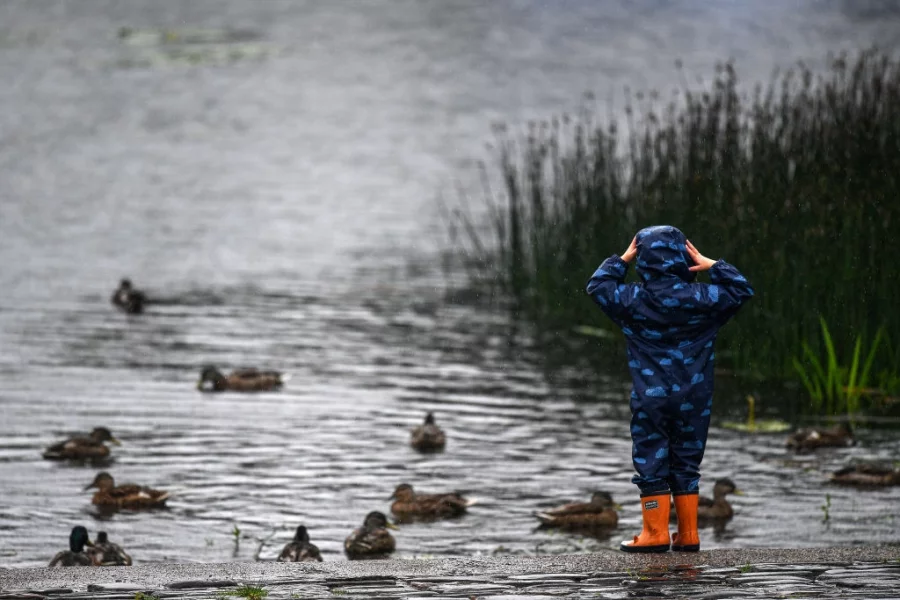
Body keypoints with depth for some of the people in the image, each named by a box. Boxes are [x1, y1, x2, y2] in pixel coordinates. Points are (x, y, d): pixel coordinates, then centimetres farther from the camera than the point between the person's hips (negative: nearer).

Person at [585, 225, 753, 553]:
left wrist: (621, 260, 16)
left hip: (650, 400, -2)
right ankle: (688, 534, 13)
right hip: (694, 400, 2)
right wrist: (713, 266, 8)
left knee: (651, 462, 5)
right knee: (687, 464, 11)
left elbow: (598, 285, 9)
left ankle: (656, 533, 4)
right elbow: (741, 290, 5)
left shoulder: (633, 300, -7)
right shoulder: (701, 298, -8)